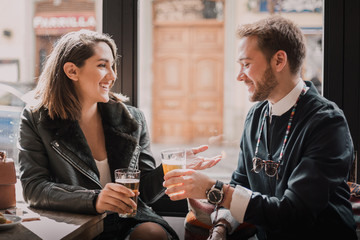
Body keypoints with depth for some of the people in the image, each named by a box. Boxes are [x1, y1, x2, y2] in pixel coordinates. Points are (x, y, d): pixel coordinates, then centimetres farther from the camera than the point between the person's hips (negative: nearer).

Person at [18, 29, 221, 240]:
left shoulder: (132, 119, 9)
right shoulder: (36, 120, 1)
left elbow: (144, 191, 9)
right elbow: (33, 187, -9)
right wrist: (93, 200, -25)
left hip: (129, 222, 3)